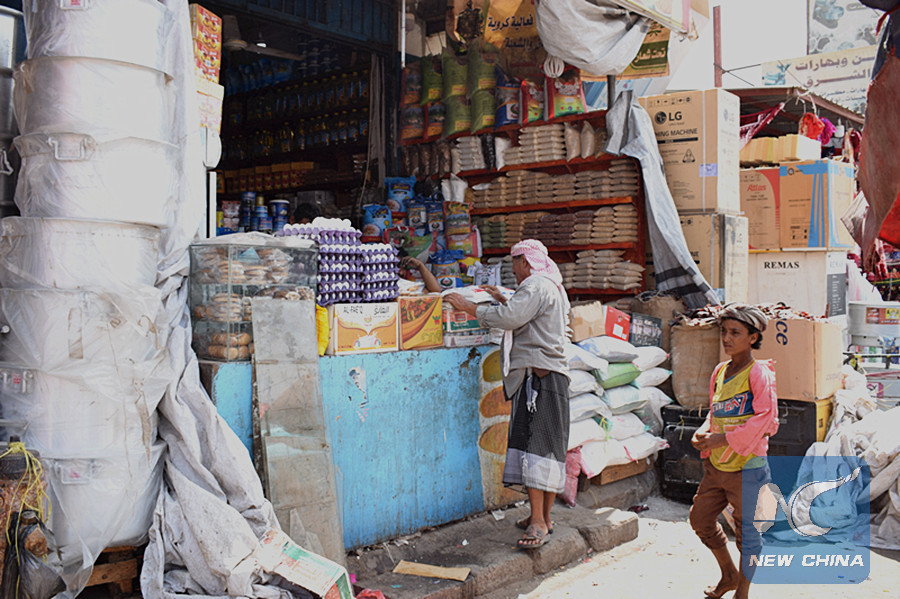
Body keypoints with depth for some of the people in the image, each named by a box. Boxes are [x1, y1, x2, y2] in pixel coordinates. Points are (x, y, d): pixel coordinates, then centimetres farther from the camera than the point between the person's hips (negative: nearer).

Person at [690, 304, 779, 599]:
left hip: (747, 466, -8)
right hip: (716, 465, 8)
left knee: (747, 531, 6)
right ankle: (729, 575, 37)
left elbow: (766, 417, -21)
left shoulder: (758, 372, -13)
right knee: (700, 518, 15)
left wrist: (726, 438, -23)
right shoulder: (720, 371, 9)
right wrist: (704, 433, -1)